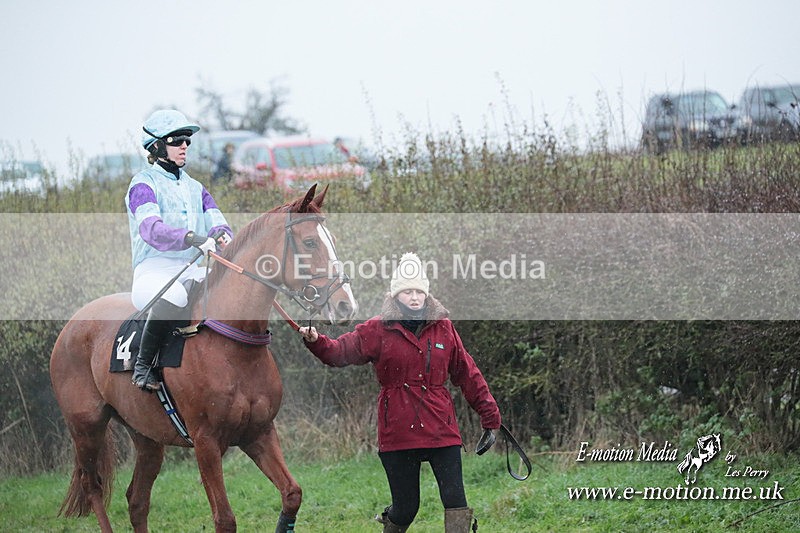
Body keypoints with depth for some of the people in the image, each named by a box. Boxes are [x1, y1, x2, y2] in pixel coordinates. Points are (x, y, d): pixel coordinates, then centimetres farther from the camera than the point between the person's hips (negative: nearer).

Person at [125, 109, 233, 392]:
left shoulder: (194, 187, 21)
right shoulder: (144, 183, -1)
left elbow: (217, 222, 7)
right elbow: (150, 228, -19)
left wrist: (222, 236, -20)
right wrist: (191, 238, -36)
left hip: (192, 271, 6)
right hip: (154, 270, -6)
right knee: (172, 296, -39)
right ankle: (142, 365, -21)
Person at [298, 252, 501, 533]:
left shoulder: (443, 329, 7)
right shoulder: (379, 330, 1)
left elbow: (468, 375, 12)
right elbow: (340, 351, -3)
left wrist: (490, 417, 13)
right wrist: (315, 341, -24)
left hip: (441, 431, 2)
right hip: (398, 433, -2)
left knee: (456, 502, -7)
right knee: (406, 508, 6)